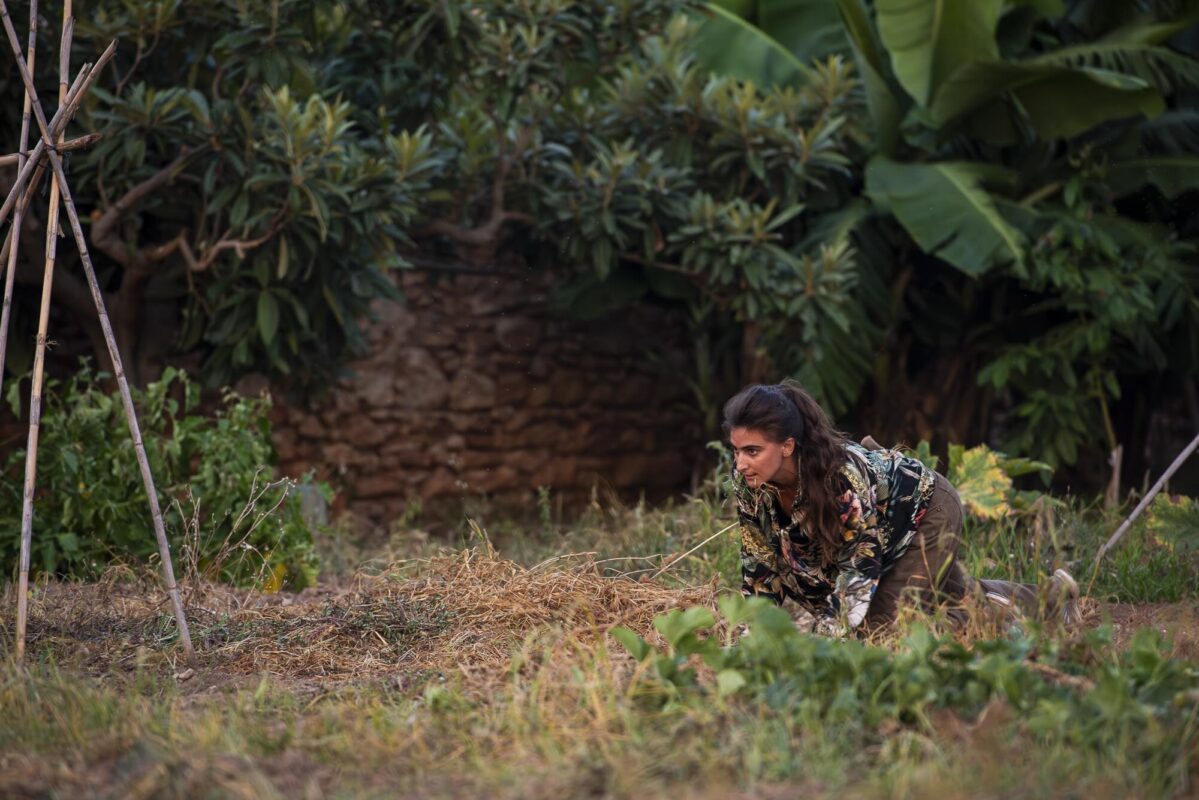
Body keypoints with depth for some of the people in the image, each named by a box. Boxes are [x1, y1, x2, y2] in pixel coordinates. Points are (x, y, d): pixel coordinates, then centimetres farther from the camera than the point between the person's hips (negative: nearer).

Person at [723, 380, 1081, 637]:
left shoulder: (841, 476, -42)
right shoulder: (747, 480, -24)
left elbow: (860, 564, -34)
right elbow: (759, 562, -10)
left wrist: (823, 637, -39)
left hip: (927, 510, -7)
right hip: (884, 528, 7)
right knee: (960, 594, 23)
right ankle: (1049, 597, 47)